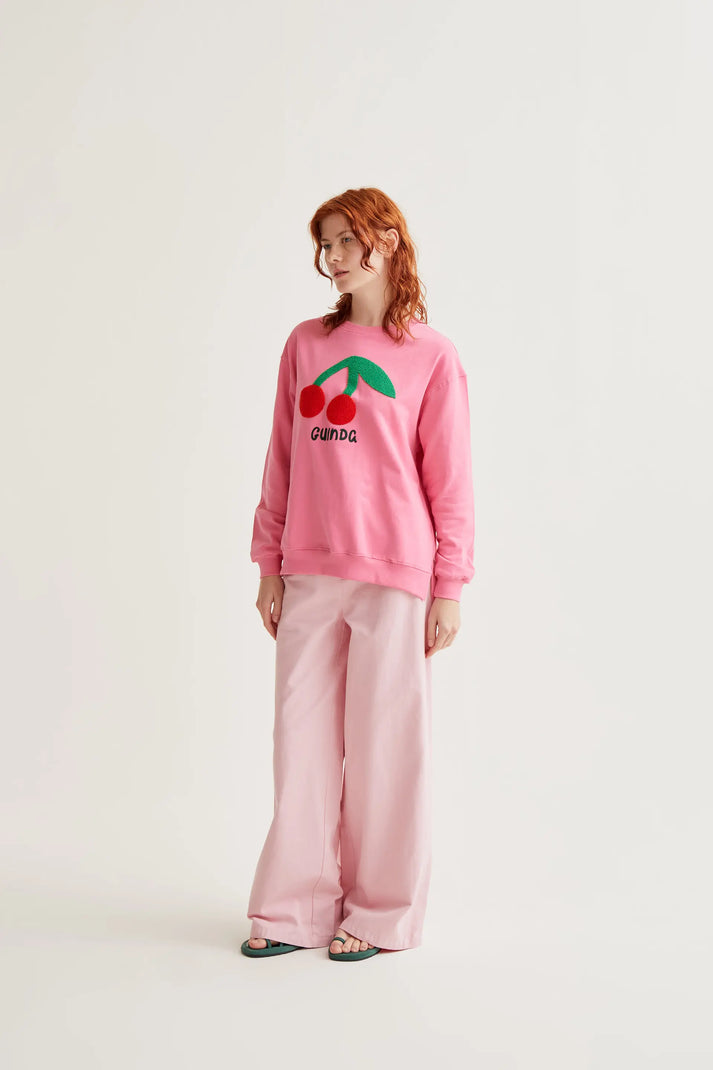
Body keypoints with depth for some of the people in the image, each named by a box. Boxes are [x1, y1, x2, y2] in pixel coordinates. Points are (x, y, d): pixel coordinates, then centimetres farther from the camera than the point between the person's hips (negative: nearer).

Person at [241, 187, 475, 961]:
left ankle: (381, 914, 18)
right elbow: (281, 462, 12)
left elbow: (450, 481, -1)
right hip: (309, 577, 4)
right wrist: (269, 566, 9)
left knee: (383, 744, 4)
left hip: (393, 577, -4)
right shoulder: (305, 344, 10)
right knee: (302, 739, 8)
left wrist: (448, 589, -4)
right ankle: (294, 909, 19)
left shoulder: (432, 356, 0)